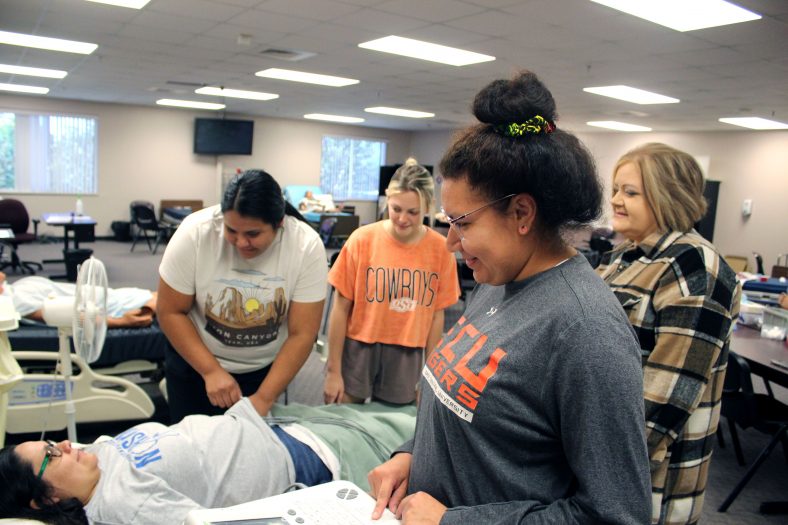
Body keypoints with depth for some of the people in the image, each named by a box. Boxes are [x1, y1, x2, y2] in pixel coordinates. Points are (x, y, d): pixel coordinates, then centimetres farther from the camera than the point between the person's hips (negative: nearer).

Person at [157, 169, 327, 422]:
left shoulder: (307, 246, -24)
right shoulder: (194, 233, -25)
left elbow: (302, 335, -19)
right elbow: (170, 313, -15)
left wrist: (263, 399, -22)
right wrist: (211, 371, -22)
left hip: (265, 369, 0)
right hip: (194, 364, 0)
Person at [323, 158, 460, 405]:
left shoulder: (441, 249, -5)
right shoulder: (362, 239, -9)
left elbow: (437, 314, 2)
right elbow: (341, 307, -4)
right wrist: (333, 370, -4)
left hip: (407, 357, 1)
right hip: (358, 350, -1)